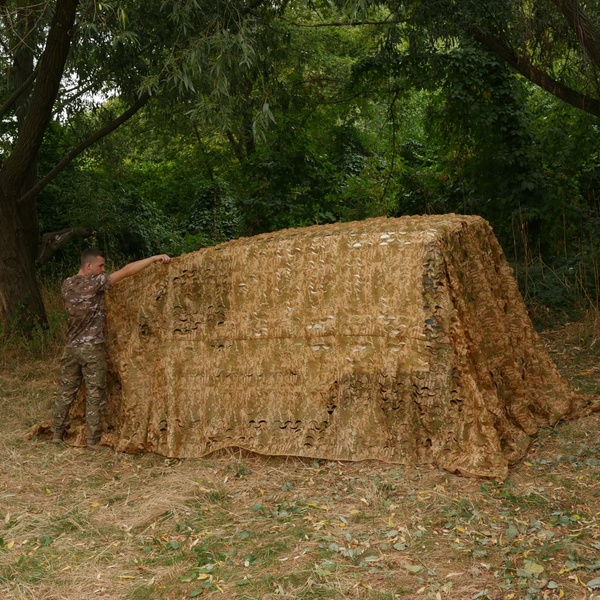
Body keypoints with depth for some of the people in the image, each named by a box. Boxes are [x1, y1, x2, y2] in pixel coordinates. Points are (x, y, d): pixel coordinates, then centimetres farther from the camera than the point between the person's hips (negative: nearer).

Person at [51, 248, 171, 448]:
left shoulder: (67, 284, 7)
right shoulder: (93, 282, -13)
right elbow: (126, 271, -18)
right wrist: (155, 258, -18)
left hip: (72, 347, 6)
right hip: (92, 348, -6)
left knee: (66, 391, 15)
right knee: (94, 394, 1)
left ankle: (57, 433, 22)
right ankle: (93, 439, 4)